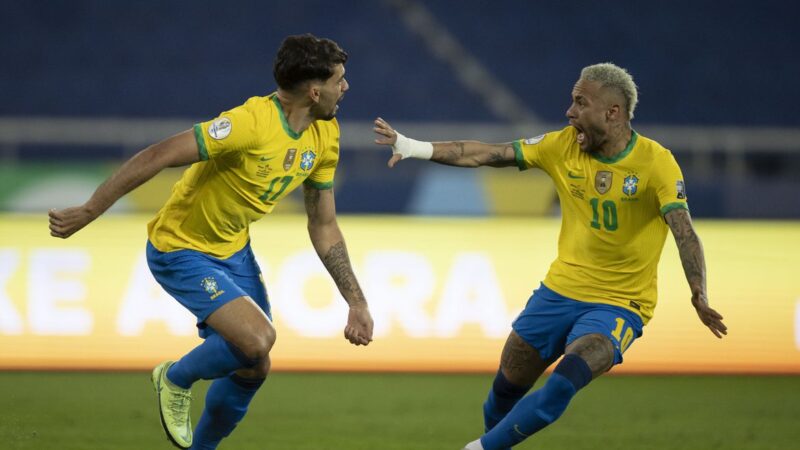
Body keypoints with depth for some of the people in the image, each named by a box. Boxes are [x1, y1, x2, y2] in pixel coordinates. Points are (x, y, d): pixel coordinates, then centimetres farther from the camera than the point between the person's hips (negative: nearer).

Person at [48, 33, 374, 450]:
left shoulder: (325, 138, -4)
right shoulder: (252, 123, -31)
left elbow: (323, 226, 7)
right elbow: (158, 156, -30)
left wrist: (356, 301, 3)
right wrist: (87, 212, -29)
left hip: (233, 250, 8)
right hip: (181, 250, -8)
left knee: (252, 368, 8)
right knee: (257, 339, -25)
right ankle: (176, 379, 5)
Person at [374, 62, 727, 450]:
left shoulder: (656, 162, -17)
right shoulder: (564, 145, -3)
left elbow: (684, 232, -25)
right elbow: (489, 155, -2)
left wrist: (698, 295, -40)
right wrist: (416, 148, -9)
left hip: (619, 304, -5)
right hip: (561, 288, 5)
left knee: (564, 384, -26)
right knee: (507, 385, 7)